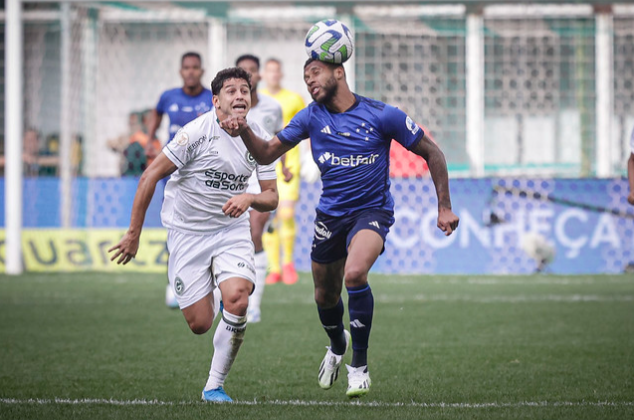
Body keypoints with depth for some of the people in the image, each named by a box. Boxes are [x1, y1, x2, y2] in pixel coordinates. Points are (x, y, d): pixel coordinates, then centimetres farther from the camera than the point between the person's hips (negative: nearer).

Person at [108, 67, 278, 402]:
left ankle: (215, 385, -6)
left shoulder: (259, 139, -3)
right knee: (200, 324, -3)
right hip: (186, 232, -3)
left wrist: (249, 198, -23)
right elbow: (150, 176, -13)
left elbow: (271, 198, 2)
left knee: (237, 301, -24)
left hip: (232, 229, 3)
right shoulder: (197, 132, -17)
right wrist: (133, 233, -13)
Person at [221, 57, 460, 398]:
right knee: (325, 296, 12)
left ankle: (359, 366, -15)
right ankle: (337, 345, 49)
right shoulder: (312, 117, 0)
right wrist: (244, 132, -19)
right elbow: (266, 154, 2)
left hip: (372, 210, -4)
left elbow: (431, 152, -1)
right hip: (330, 214, 4)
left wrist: (444, 207, -5)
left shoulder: (381, 115, -10)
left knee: (354, 274, -30)